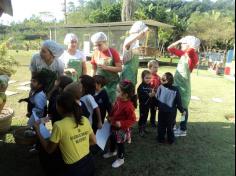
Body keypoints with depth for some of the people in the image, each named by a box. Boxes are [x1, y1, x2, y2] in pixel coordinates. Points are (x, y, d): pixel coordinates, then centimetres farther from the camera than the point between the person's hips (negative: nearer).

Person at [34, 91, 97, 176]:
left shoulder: (59, 125, -19)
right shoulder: (85, 120, -5)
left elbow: (49, 149, -6)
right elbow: (93, 141, 6)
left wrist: (37, 131, 1)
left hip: (75, 169, -5)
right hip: (89, 163, 5)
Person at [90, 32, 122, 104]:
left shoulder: (113, 52, -7)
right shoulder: (95, 53, 2)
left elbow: (120, 68, -10)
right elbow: (94, 70, 9)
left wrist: (106, 67, -20)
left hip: (112, 82, -2)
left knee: (111, 102, 0)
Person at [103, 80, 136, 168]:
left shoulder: (128, 106, -32)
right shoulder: (118, 100, -10)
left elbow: (132, 120, -26)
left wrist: (121, 124, -31)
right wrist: (110, 117, 3)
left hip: (122, 129, -8)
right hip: (113, 126, 8)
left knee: (120, 144, 12)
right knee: (112, 140, 29)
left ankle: (120, 159, 37)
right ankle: (112, 152, 56)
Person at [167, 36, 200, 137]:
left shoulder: (193, 56, -16)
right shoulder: (183, 54, 7)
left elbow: (191, 50, -41)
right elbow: (170, 48, 15)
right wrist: (179, 41, 3)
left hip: (184, 86, -8)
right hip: (176, 84, 8)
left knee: (183, 108, 5)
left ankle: (183, 130, 20)